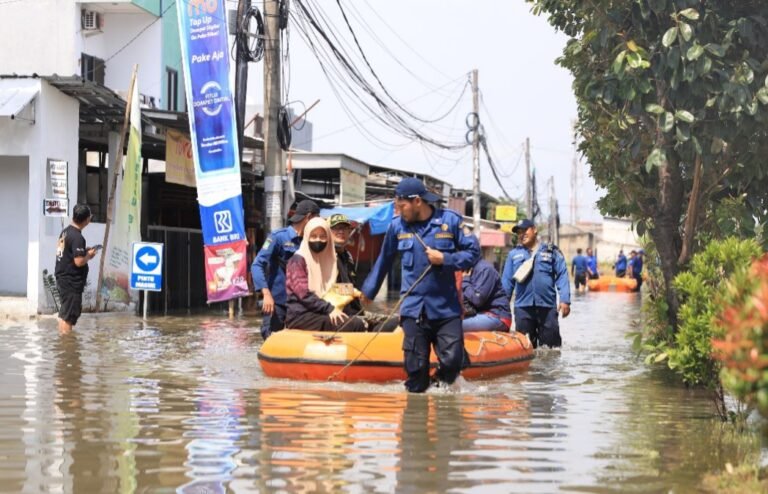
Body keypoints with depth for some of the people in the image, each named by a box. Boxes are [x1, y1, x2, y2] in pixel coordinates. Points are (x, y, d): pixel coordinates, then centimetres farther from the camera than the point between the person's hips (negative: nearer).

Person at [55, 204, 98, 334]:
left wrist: (84, 251, 12)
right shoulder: (78, 237, -21)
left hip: (62, 278, 9)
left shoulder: (65, 232, 7)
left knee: (65, 313, 19)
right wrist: (89, 255, -6)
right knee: (69, 315, -3)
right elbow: (79, 262, -24)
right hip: (72, 282, -9)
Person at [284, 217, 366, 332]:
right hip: (300, 316, -7)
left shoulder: (327, 259, 21)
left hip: (320, 314, 7)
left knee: (359, 323, -20)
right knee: (353, 325, -25)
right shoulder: (298, 260, -2)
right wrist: (330, 309, -20)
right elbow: (304, 294, -13)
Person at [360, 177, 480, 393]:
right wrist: (367, 292, 23)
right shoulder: (397, 226, 4)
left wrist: (445, 259, -13)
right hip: (413, 309, 1)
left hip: (446, 308, -1)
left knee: (452, 362, -6)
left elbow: (473, 252, 1)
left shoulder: (450, 221, -3)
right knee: (416, 367, 0)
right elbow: (383, 261, 16)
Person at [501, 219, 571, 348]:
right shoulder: (514, 254, 14)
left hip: (547, 306, -2)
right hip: (523, 307, 2)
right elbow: (507, 281, 13)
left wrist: (565, 300, -8)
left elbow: (562, 276, 3)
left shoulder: (551, 251, 8)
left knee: (550, 345, 0)